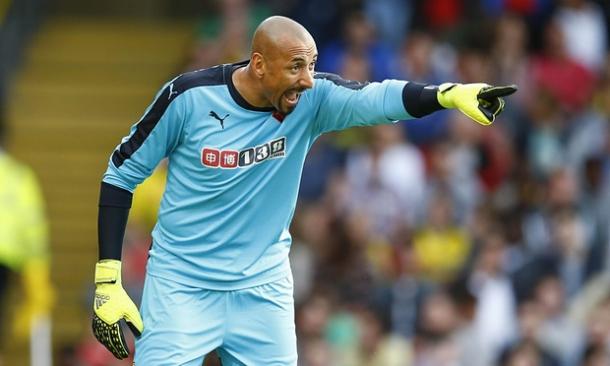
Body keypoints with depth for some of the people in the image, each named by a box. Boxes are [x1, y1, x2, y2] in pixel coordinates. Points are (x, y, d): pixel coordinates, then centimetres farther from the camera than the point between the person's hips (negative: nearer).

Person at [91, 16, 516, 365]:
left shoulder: (312, 99, -10)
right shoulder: (189, 97, -15)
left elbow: (374, 98, -30)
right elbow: (122, 174, -5)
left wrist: (449, 94, -50)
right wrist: (107, 279, -9)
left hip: (262, 287, 3)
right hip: (181, 284, -3)